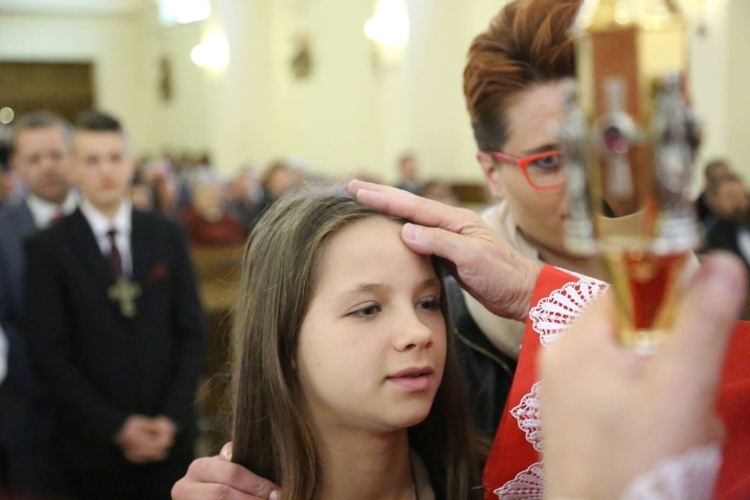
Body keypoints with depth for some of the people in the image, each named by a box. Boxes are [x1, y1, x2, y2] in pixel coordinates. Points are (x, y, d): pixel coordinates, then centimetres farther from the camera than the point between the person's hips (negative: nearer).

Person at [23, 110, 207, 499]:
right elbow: (50, 354, -6)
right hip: (95, 445, -2)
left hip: (170, 436, 2)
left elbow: (192, 332, 5)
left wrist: (172, 417, -5)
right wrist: (117, 427, -10)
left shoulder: (168, 236, 5)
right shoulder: (47, 248, -3)